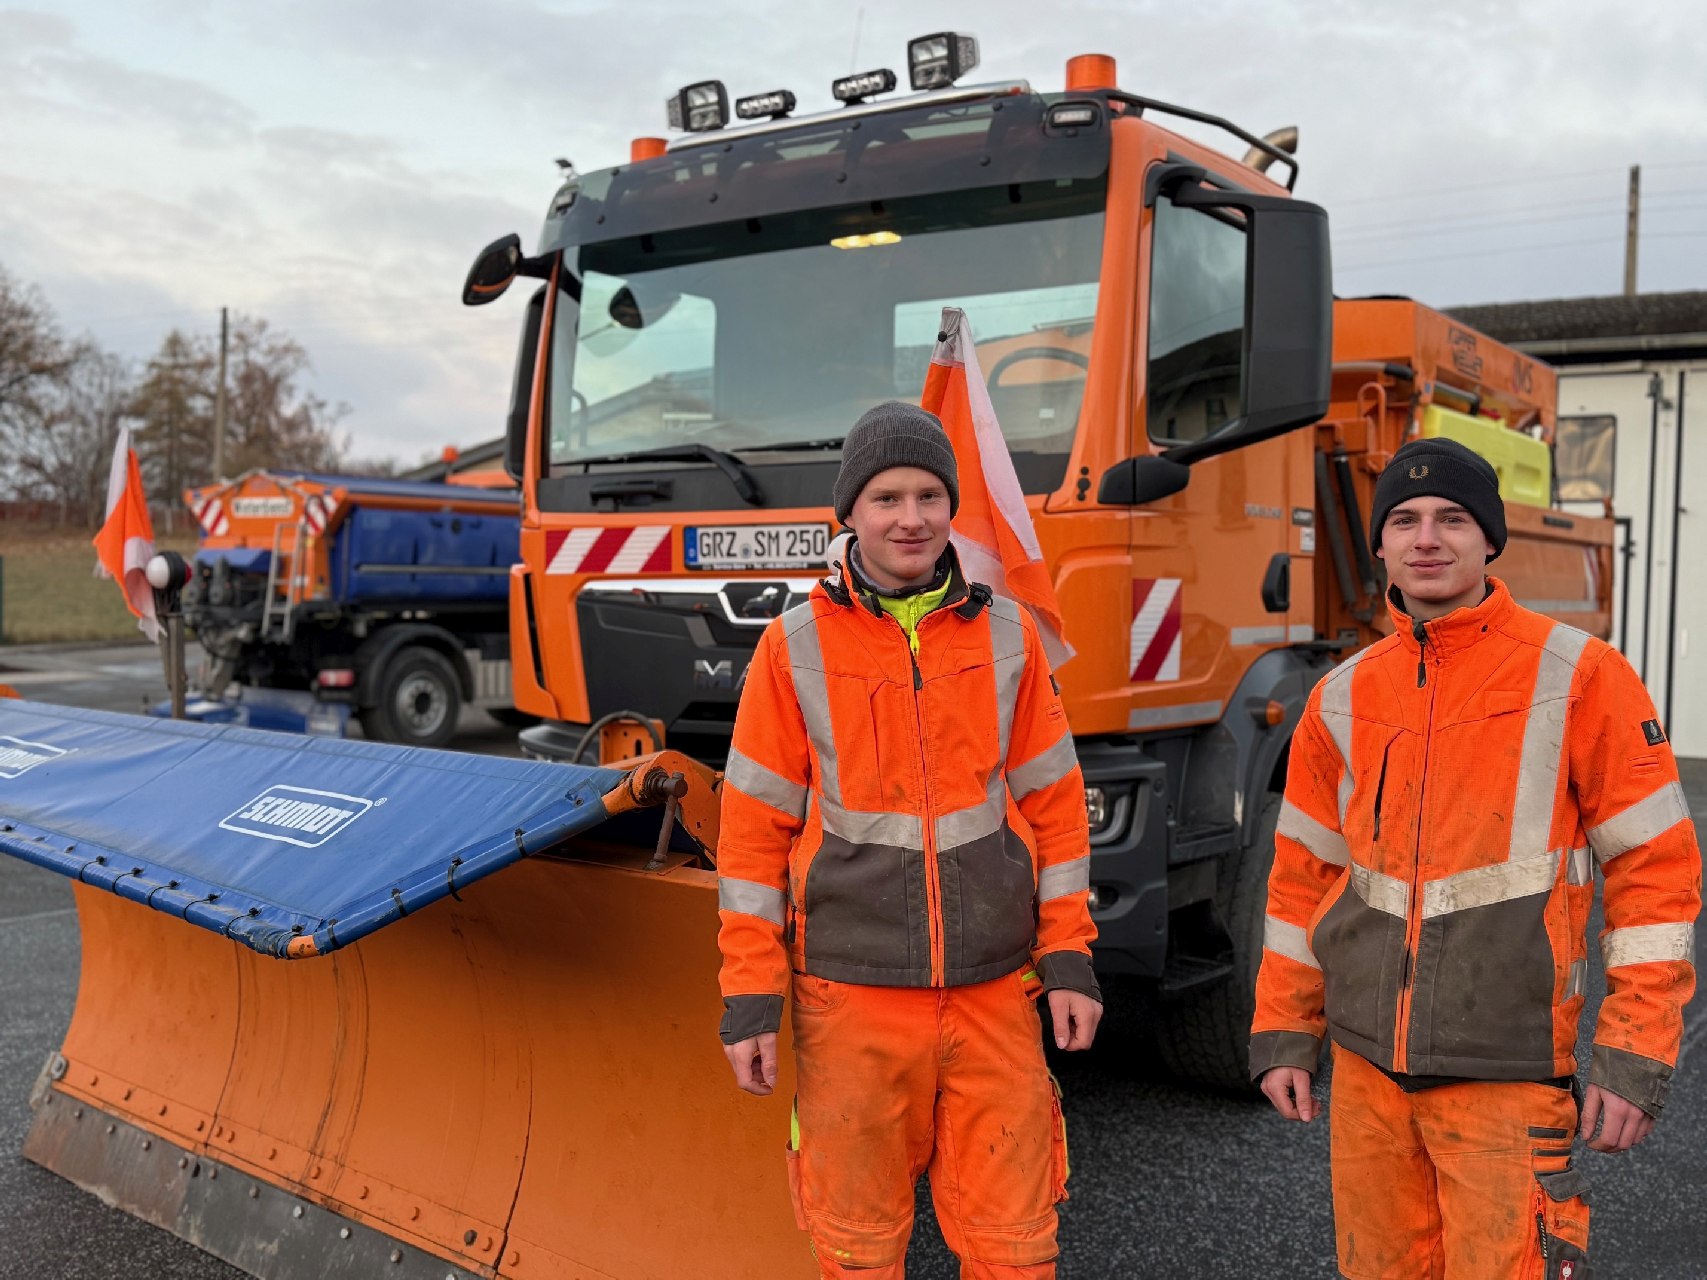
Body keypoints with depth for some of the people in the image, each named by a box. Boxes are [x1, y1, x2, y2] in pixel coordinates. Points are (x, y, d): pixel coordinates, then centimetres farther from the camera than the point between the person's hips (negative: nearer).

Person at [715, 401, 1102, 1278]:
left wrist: (1070, 959, 2)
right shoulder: (796, 647, -3)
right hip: (852, 998, -1)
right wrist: (750, 1000, -4)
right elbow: (754, 831, -2)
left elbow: (1053, 804, 7)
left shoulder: (1007, 636, 3)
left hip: (994, 991, 1)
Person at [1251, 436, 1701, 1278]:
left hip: (1505, 1073, -4)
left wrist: (1636, 1058, -9)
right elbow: (1303, 875, 12)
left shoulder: (1575, 677, -6)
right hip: (1365, 1064, 5)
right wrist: (1282, 1033, 10)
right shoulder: (1343, 699, 6)